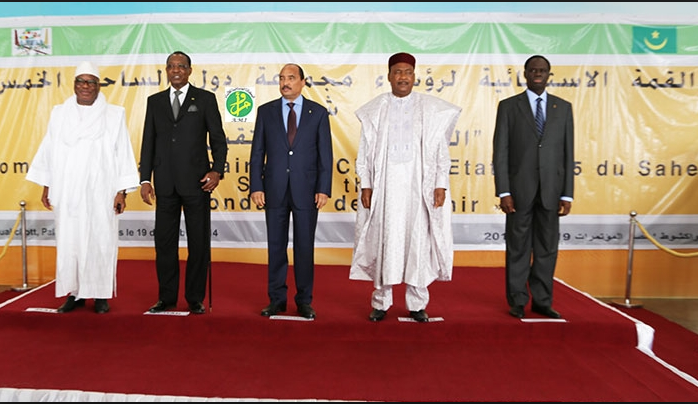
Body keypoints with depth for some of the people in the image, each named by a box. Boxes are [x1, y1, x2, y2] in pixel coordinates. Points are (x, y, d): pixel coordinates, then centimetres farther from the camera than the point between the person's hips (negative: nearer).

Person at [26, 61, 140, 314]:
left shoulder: (114, 115, 1)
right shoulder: (59, 114, 10)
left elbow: (123, 155, -2)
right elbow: (48, 151, 12)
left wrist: (121, 191, -6)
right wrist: (46, 187, 9)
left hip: (100, 194, -2)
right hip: (67, 193, 3)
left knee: (100, 242, 1)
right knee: (69, 242, 5)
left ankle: (100, 294, 13)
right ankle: (75, 293, 17)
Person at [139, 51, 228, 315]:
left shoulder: (205, 99, 4)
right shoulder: (155, 101, 13)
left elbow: (218, 139, 1)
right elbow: (148, 142, 11)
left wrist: (217, 170, -14)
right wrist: (145, 179, 3)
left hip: (196, 181, -3)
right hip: (165, 183, 3)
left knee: (198, 243, 3)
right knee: (164, 242, 8)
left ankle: (195, 299, 15)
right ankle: (167, 298, 20)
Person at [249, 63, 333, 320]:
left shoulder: (318, 113, 3)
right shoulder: (266, 111, 7)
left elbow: (325, 154, 1)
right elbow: (257, 152, 5)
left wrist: (324, 189, -6)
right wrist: (255, 187, -2)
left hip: (306, 190, -1)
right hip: (275, 190, 1)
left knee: (305, 247, 5)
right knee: (276, 246, 7)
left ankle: (304, 301, 17)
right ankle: (276, 299, 20)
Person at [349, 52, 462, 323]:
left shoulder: (433, 109, 5)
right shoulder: (374, 110, 7)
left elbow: (441, 149, 3)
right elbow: (365, 151, 6)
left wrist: (441, 186, -4)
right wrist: (365, 185, -1)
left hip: (419, 184, 0)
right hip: (385, 184, 0)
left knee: (419, 240, 2)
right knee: (384, 241, 2)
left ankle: (417, 304, 13)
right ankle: (381, 302, 13)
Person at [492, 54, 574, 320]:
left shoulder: (563, 108, 9)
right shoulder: (508, 106, 2)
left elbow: (568, 153, 7)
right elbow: (500, 152, -3)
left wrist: (567, 194, 1)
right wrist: (503, 192, -10)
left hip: (551, 190, 2)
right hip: (520, 189, -2)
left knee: (547, 248, 8)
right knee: (518, 248, 5)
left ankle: (542, 301, 20)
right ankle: (517, 302, 17)